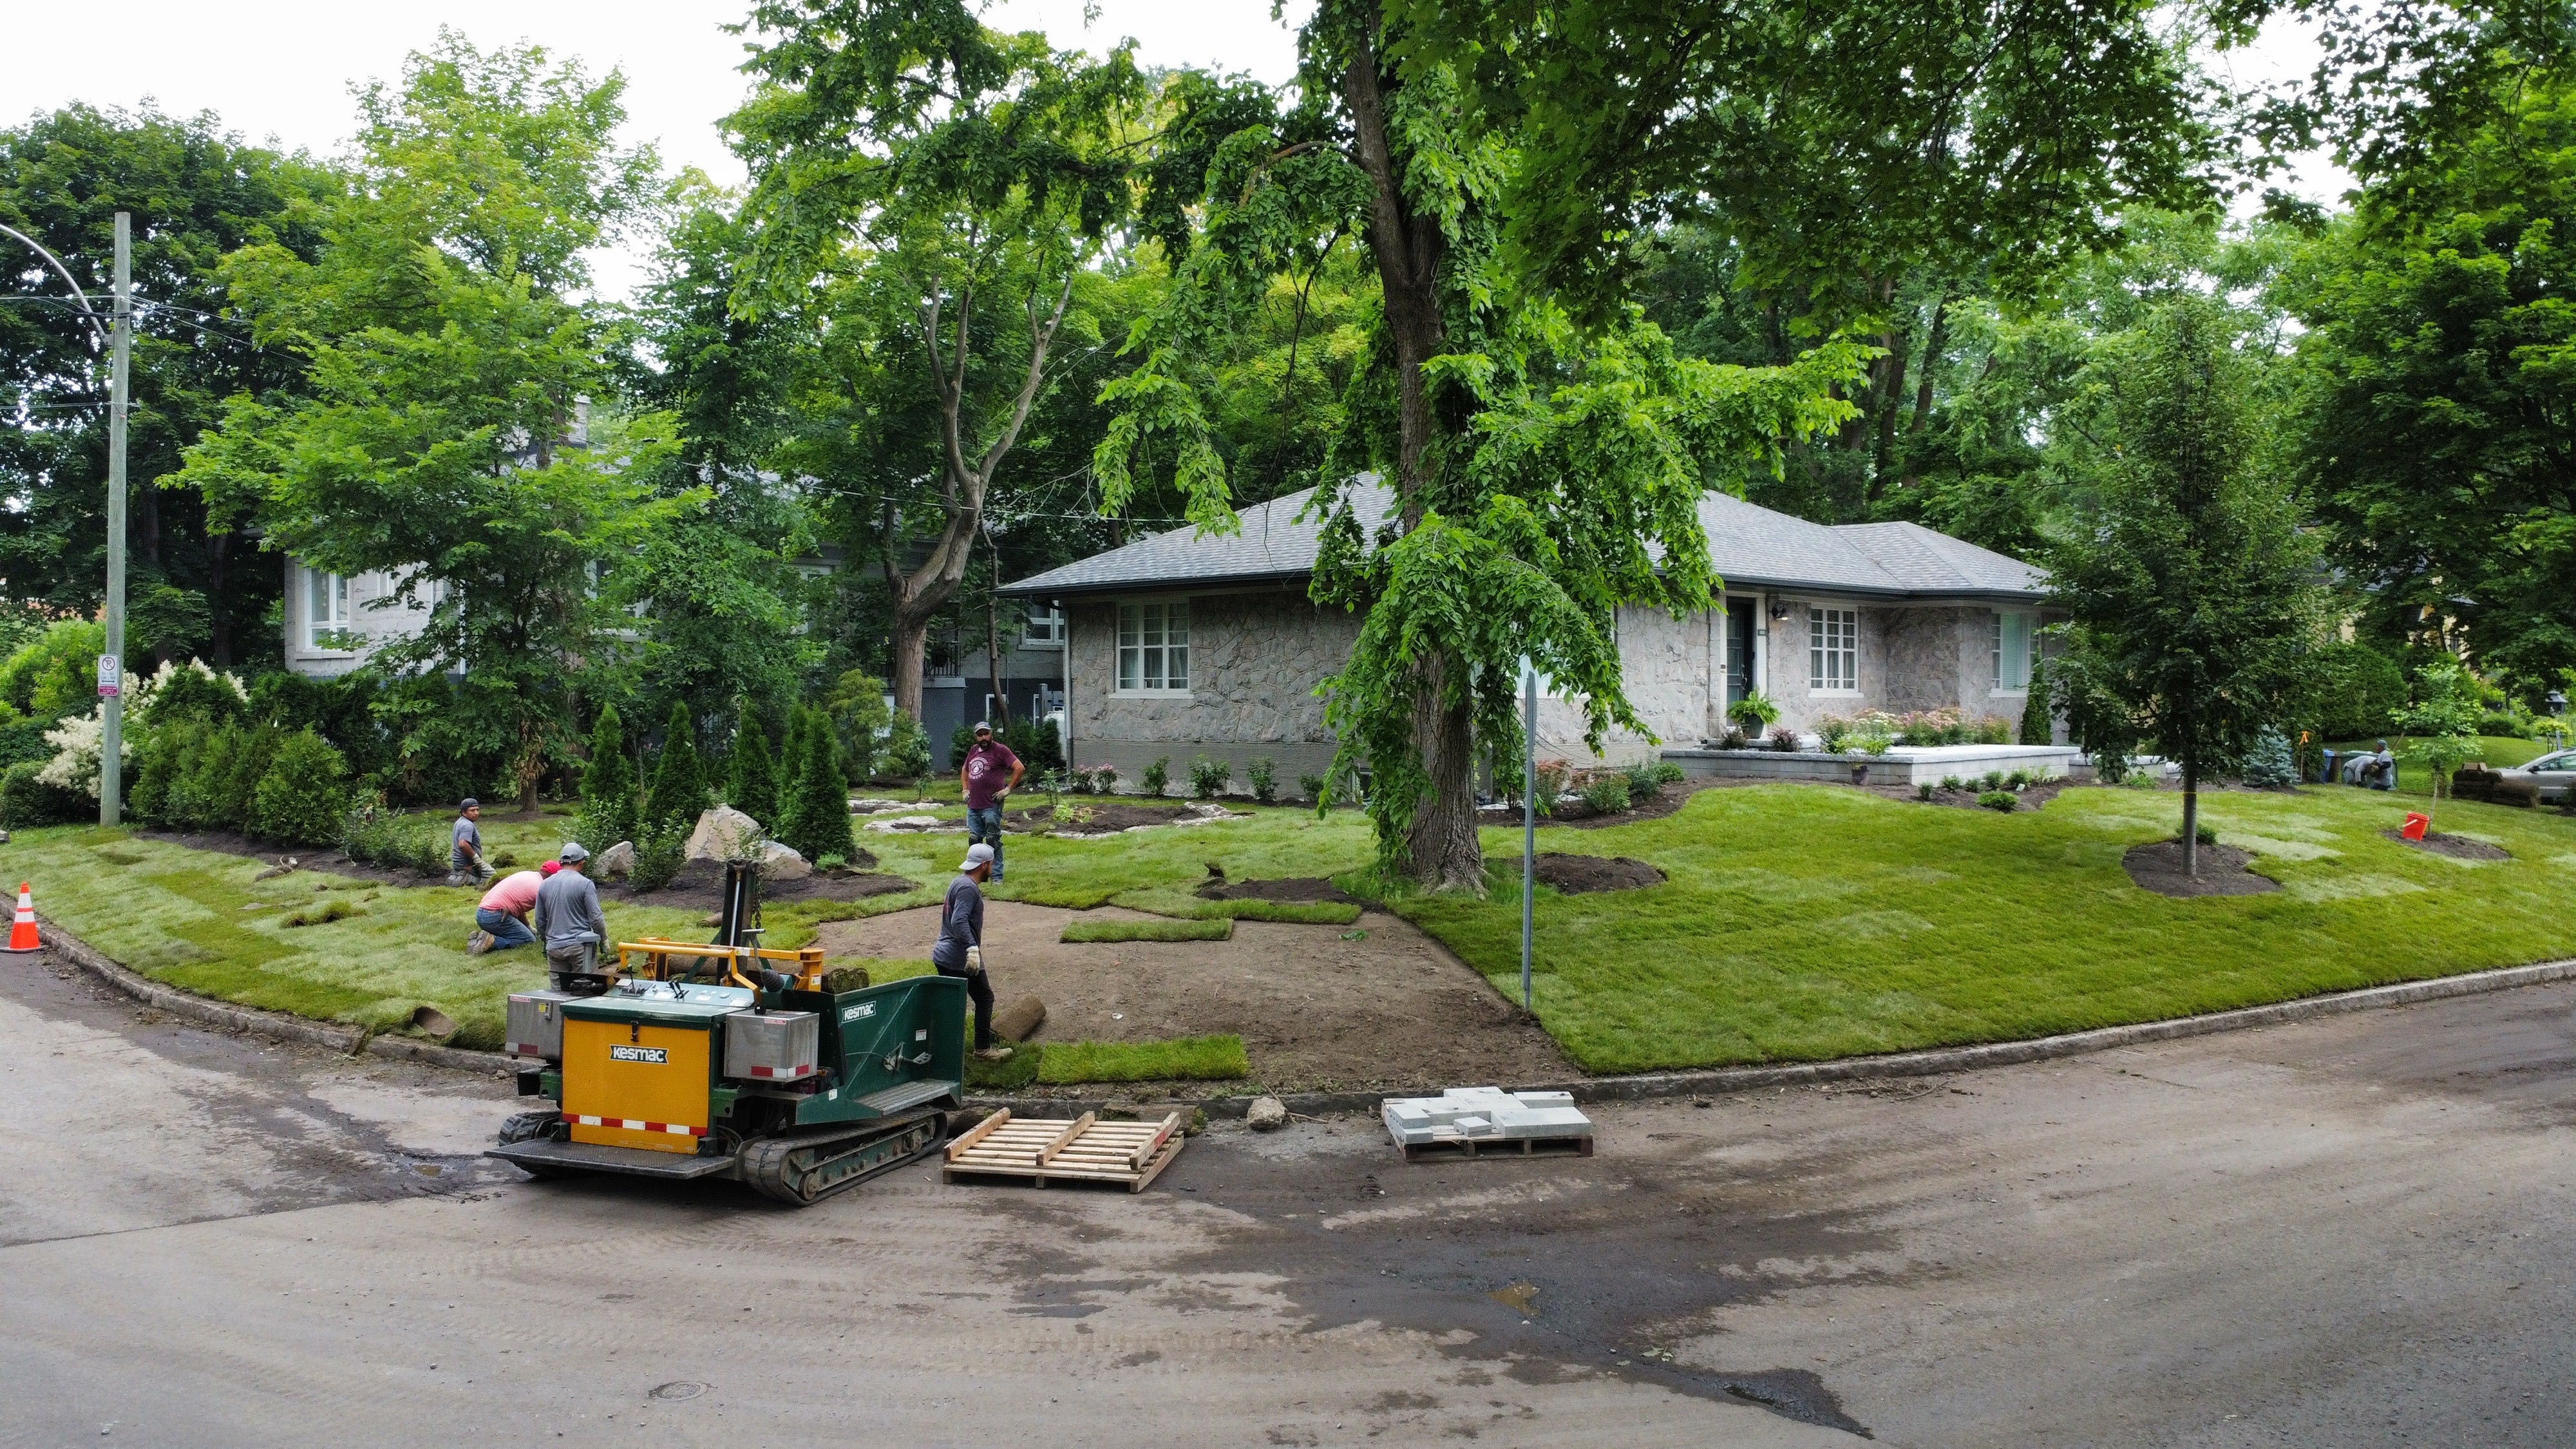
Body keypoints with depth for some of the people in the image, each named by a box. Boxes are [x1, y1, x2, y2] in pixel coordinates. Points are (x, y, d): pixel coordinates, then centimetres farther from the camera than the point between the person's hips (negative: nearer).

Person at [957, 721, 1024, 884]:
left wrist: (1008, 789, -13)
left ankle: (997, 876, 0)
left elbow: (1020, 768, -12)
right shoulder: (973, 751, 14)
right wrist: (965, 790, 19)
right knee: (974, 839, 10)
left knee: (993, 841, -3)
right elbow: (964, 770, 32)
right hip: (973, 806, 7)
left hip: (991, 806, -7)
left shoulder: (1000, 750, -6)